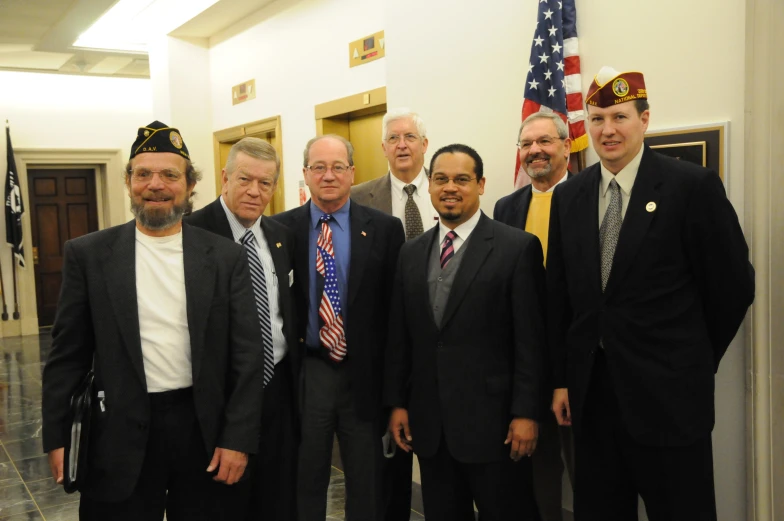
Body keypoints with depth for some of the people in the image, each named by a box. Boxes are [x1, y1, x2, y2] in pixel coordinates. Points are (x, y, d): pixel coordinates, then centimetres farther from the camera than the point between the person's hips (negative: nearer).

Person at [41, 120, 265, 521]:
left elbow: (246, 354, -2)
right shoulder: (88, 254, -1)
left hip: (204, 429, 1)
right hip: (121, 433, 0)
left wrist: (239, 438, -6)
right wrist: (57, 438, 2)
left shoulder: (226, 257, -1)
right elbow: (68, 353, 3)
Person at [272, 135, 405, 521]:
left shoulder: (385, 229, -2)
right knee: (304, 482, 17)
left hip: (364, 375, 0)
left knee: (367, 486, 15)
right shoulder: (281, 228, 0)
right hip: (303, 373, 1)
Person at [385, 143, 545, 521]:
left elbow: (530, 339, -9)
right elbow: (399, 336, 10)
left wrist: (526, 413, -12)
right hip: (428, 422, 5)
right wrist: (397, 403, 8)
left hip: (492, 420, -4)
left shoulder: (518, 247, -6)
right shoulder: (411, 253, 9)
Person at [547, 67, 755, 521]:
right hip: (591, 391, 4)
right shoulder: (569, 196, 6)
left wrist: (697, 360, 5)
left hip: (667, 393, -4)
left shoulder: (694, 185, -8)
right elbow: (559, 294, 8)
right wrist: (562, 379, 7)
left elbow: (733, 283, -3)